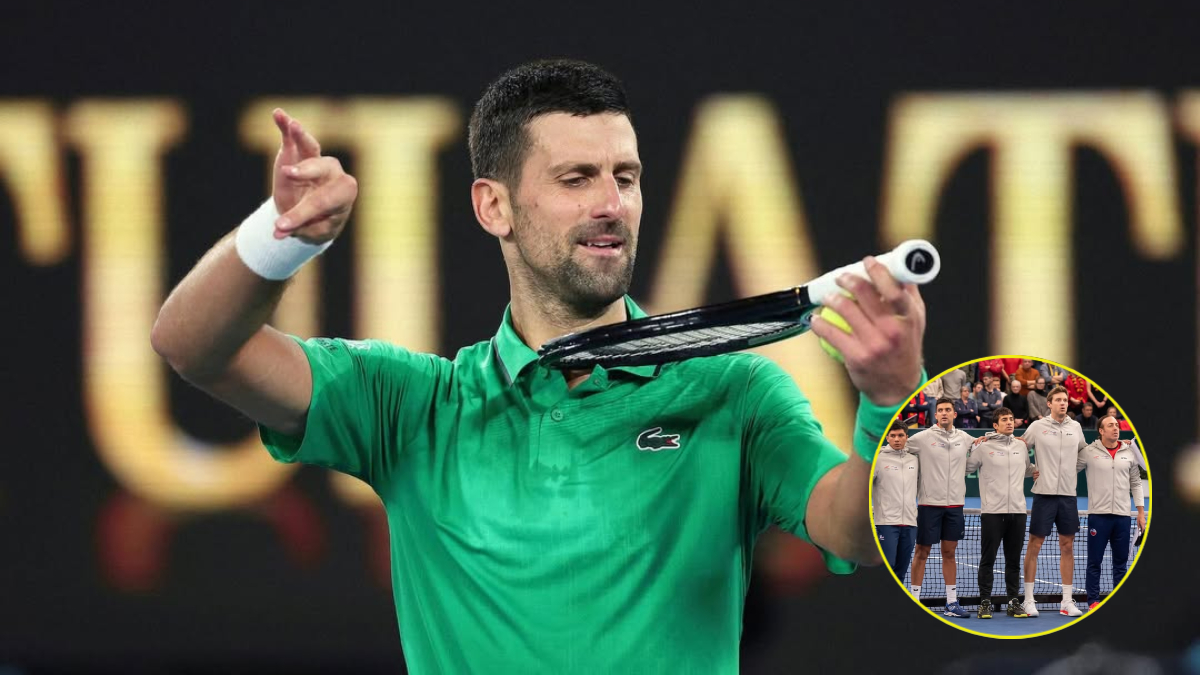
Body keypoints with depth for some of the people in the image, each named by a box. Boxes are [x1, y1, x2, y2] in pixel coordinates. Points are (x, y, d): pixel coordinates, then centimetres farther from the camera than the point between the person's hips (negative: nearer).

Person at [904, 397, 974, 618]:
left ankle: (951, 602, 13)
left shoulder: (964, 438, 8)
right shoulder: (922, 438, -4)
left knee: (949, 553, 9)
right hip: (929, 503, -4)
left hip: (954, 504, 4)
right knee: (922, 552, 1)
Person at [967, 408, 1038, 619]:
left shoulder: (1021, 447, 12)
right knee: (987, 559, -1)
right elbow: (967, 466, 4)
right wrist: (973, 447, -7)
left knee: (1014, 560, 8)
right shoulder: (984, 447, -1)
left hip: (1017, 512, 4)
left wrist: (1036, 471, 8)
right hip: (992, 512, -4)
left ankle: (1014, 601, 13)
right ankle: (985, 602, 2)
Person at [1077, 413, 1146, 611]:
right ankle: (1093, 600, 5)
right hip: (1098, 515, -3)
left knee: (1120, 561, 6)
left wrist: (1141, 512, 10)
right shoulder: (1089, 452, -2)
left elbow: (1136, 483, 13)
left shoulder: (1129, 452, 8)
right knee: (1094, 561, 0)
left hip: (1122, 515, 3)